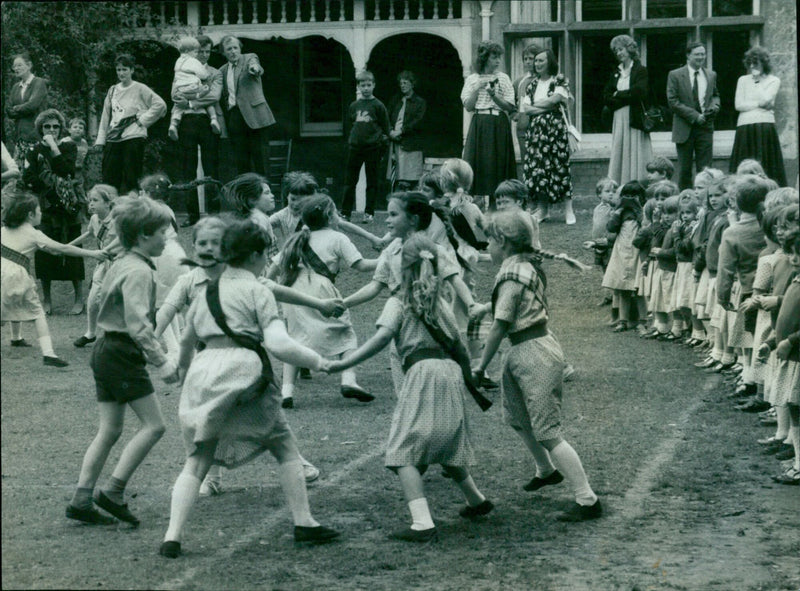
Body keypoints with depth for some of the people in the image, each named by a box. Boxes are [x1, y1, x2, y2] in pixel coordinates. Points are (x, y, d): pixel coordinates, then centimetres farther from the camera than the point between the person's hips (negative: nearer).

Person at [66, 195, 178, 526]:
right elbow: (138, 324, -24)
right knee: (153, 425, -6)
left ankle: (82, 500, 8)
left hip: (106, 350, 10)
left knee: (110, 430, 10)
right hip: (123, 355, -10)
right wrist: (160, 362, -24)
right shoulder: (138, 271, -16)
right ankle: (114, 492, -7)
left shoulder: (121, 264, 14)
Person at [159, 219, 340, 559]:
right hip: (242, 371, -5)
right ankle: (303, 523, 15)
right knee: (286, 448, 14)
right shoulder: (257, 292, 0)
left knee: (196, 461, 5)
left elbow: (186, 342, 28)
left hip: (204, 370, 5)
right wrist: (317, 362, 0)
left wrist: (185, 369, 47)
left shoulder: (207, 292, 18)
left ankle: (172, 537, -8)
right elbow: (279, 344, -12)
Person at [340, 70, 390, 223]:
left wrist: (382, 151, -2)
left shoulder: (378, 106, -2)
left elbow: (385, 129, 1)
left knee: (372, 181, 3)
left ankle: (369, 213, 10)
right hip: (355, 147, 3)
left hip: (373, 147, -3)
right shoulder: (354, 106, 8)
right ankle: (345, 212, 6)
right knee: (350, 181, 2)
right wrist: (352, 139, 7)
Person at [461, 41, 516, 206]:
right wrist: (477, 89, -9)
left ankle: (495, 208, -1)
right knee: (478, 163, -7)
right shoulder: (472, 79, 9)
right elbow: (468, 106, 2)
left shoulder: (503, 78, 6)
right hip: (478, 126, 0)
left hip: (499, 126, 0)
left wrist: (493, 94, -12)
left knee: (497, 166, -4)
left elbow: (509, 106, 1)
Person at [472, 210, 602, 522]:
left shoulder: (512, 275, -19)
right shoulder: (528, 265, 9)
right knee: (517, 417, 27)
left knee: (547, 432, -9)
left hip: (534, 354, -11)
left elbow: (500, 326, -17)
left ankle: (588, 500, -8)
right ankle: (546, 471, 49)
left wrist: (480, 367, -9)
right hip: (522, 352, 11)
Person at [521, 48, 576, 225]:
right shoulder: (532, 84, 16)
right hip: (535, 129, 5)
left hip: (555, 128, -5)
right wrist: (547, 107, -6)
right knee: (536, 167, 0)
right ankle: (543, 210, 8)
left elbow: (554, 99, -12)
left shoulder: (559, 81, 3)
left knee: (559, 166, -8)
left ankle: (568, 210, -5)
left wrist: (535, 105, 1)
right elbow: (525, 108, 5)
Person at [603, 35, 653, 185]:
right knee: (619, 156, -1)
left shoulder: (640, 70, 0)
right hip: (619, 120, 5)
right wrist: (627, 97, -6)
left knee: (636, 158, -5)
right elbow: (607, 98, 9)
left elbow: (639, 93, -13)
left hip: (635, 119, -5)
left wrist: (618, 95, -4)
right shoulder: (616, 73, 16)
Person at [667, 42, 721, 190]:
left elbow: (715, 95, 23)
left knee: (705, 168, -1)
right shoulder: (675, 75, -1)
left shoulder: (711, 75, 12)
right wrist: (695, 116, -14)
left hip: (705, 127, 3)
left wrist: (714, 107, -2)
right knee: (684, 170, 1)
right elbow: (673, 101, -7)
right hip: (685, 128, -3)